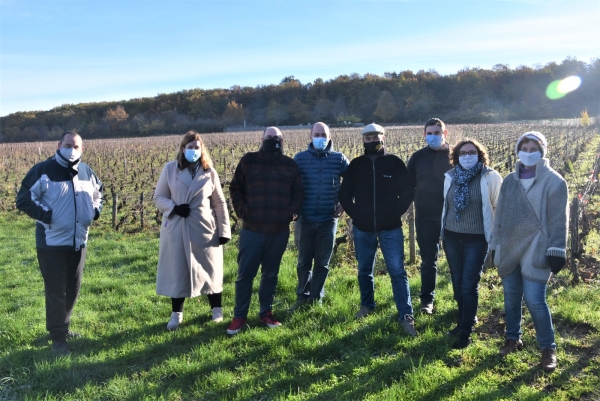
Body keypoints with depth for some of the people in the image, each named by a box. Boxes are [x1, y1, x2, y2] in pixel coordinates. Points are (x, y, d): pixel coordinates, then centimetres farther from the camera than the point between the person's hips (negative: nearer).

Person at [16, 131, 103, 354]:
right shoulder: (43, 171, -10)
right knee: (56, 291, -2)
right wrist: (46, 216, -20)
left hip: (79, 241, 6)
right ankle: (58, 337, 10)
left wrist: (96, 210, 5)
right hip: (52, 242, -6)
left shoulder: (86, 172, 7)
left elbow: (98, 192, 24)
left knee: (73, 288, 16)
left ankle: (63, 327, 34)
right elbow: (24, 200, -11)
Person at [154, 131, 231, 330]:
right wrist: (174, 207, -16)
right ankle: (176, 314, 22)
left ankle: (216, 309, 27)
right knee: (177, 271, 7)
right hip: (176, 230, 0)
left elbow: (219, 203, 5)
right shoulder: (170, 169, -1)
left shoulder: (209, 172, 1)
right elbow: (158, 197, 3)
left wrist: (224, 230, 0)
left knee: (210, 269, 10)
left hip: (204, 229, 0)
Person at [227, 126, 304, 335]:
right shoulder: (248, 161, 3)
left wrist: (293, 211, -2)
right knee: (245, 274, 1)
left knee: (271, 274, 11)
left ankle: (266, 312, 24)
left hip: (280, 231, 2)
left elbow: (298, 192, 14)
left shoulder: (290, 164, 7)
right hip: (252, 229, -2)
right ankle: (239, 316, 12)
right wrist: (242, 210, -6)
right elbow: (235, 188, 6)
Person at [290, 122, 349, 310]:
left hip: (328, 219, 0)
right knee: (304, 261, 8)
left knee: (322, 262, 7)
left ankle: (316, 298, 20)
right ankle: (303, 296, 22)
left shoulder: (339, 159, 1)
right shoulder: (300, 158, 2)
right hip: (305, 219, 0)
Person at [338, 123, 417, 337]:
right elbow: (344, 193, 7)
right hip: (362, 228, 3)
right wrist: (354, 214, -2)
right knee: (364, 270, 14)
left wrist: (397, 213, -5)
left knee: (397, 271, -4)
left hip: (391, 228, -2)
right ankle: (367, 305, 34)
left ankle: (406, 316, -1)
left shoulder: (395, 162, -2)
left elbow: (408, 192, 2)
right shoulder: (356, 165, 2)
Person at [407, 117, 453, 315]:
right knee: (428, 259, 8)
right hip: (425, 217, 1)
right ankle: (427, 299, 18)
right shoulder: (418, 157, 2)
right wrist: (417, 201, 1)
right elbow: (409, 184, 9)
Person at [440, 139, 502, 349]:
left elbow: (499, 207, -2)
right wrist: (443, 232, 17)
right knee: (457, 282, 13)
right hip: (452, 237, 5)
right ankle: (463, 321, 31)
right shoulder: (450, 176, 5)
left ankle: (466, 332, 5)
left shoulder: (490, 177, -8)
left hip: (476, 239, -5)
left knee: (469, 284, -4)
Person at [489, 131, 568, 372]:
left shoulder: (554, 182, -3)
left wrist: (557, 251, -12)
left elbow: (558, 220, -6)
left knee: (534, 301, -8)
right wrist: (495, 245, 14)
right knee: (511, 298, 12)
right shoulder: (509, 181, 11)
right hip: (509, 250, 5)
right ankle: (513, 339, 30)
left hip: (536, 251, -5)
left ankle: (548, 348, 9)